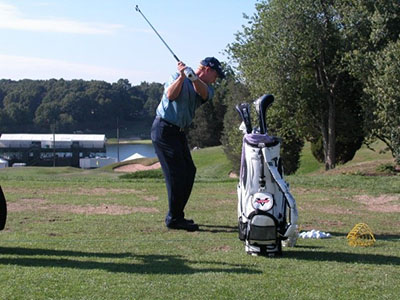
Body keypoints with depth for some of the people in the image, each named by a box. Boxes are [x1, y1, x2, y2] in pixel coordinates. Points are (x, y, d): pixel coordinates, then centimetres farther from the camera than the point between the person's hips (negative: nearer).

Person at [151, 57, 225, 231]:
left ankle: (176, 216, 19)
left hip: (178, 132, 8)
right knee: (176, 174, -12)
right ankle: (173, 219, -5)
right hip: (164, 130, -8)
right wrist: (182, 77, -33)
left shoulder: (206, 87, 10)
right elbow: (170, 95, -23)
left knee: (189, 171, 9)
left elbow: (204, 94, -15)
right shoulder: (178, 77, -5)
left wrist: (193, 77, -32)